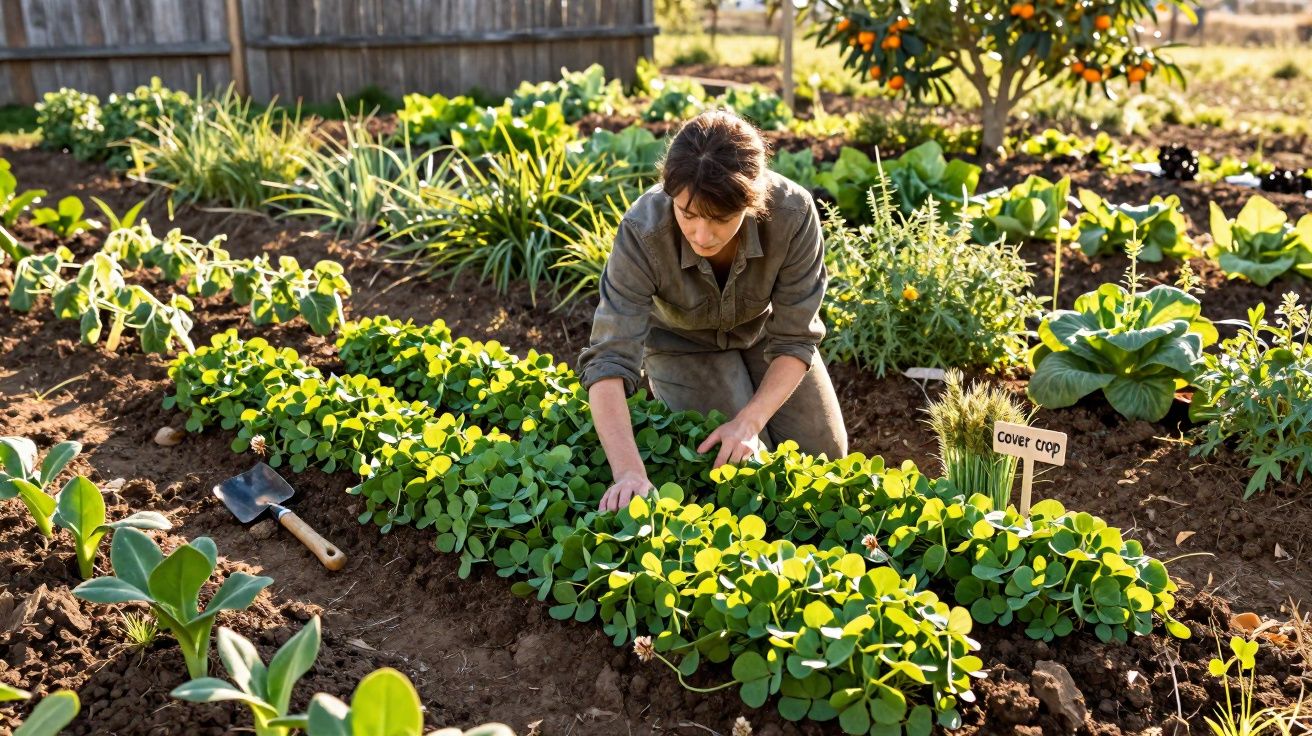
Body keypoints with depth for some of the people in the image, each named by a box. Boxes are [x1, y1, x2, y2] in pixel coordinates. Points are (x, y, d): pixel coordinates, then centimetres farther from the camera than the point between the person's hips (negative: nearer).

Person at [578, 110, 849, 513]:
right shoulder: (643, 232, -38)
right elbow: (609, 360, -41)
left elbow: (794, 340, -23)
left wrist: (751, 421, -36)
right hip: (684, 343, -2)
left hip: (762, 327, 2)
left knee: (825, 454, 2)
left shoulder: (794, 212, -35)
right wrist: (628, 472, -53)